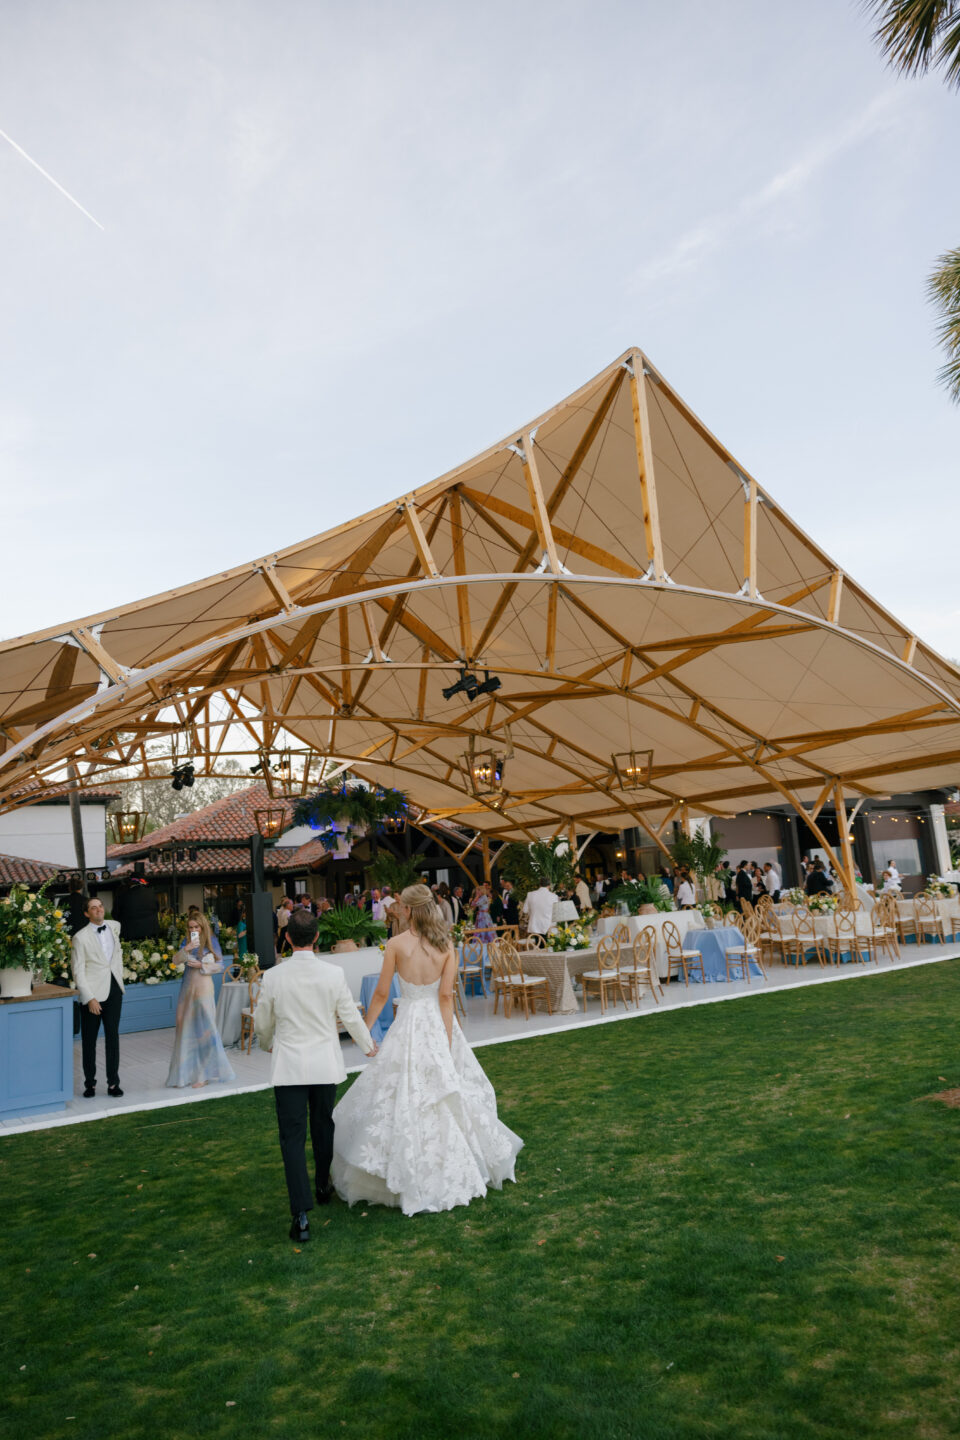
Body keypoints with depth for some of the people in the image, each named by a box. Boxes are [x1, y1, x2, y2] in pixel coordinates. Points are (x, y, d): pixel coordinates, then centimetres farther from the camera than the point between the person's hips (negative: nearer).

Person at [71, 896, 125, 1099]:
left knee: (113, 1036, 5)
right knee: (89, 1040, 6)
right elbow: (78, 971, -9)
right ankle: (90, 1083, 18)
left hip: (114, 989, 4)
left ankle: (113, 1083, 12)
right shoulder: (80, 938, -8)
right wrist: (89, 998, -15)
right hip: (92, 992, -4)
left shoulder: (114, 926, 7)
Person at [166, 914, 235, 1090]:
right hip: (188, 985, 4)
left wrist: (201, 966, -10)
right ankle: (184, 1075, 13)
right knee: (186, 1028, 5)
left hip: (203, 986, -4)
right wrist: (186, 949, -19)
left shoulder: (211, 941, 0)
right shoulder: (187, 942, 10)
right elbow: (177, 960, -2)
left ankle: (204, 1075, 5)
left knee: (204, 1027, -3)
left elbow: (220, 965, 0)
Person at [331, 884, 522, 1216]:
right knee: (450, 1092, 15)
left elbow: (382, 993, -6)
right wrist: (447, 1039, -4)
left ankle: (410, 1178, 13)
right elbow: (446, 995, -6)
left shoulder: (396, 944, -11)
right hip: (439, 1024, 3)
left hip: (408, 1024, -3)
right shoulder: (446, 945, -4)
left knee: (403, 1099, 7)